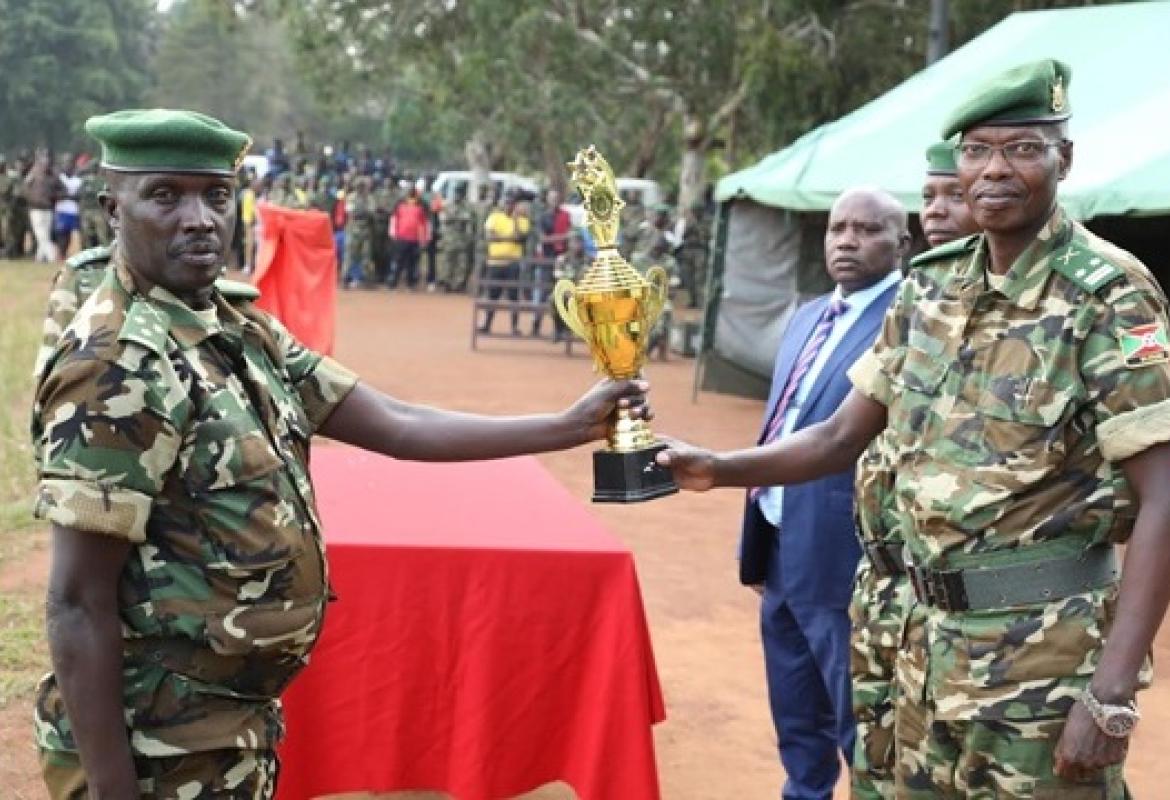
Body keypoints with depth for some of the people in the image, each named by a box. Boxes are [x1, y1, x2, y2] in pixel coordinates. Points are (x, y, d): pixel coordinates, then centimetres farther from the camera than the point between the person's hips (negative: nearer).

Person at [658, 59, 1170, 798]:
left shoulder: (1108, 296, -13)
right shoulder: (931, 287, 5)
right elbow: (842, 438, 11)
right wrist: (717, 469, -4)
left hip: (1047, 648, -6)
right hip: (934, 638, 6)